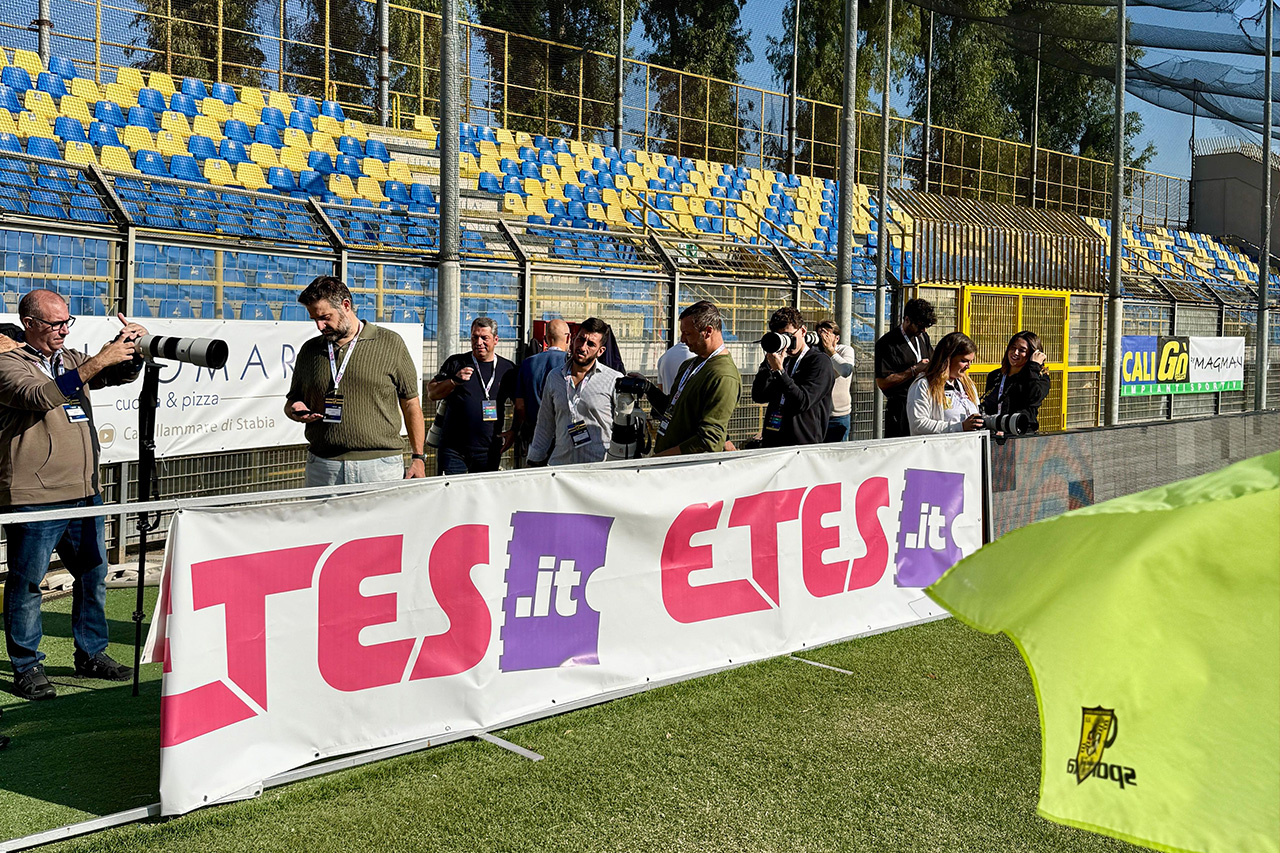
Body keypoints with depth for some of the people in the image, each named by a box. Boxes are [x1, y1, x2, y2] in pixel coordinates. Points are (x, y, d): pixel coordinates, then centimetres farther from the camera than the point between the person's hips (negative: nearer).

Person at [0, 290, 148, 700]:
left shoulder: (73, 359, 17)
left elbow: (123, 374, 20)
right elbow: (40, 396, -22)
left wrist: (131, 347, -2)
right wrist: (97, 363, -27)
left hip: (85, 492, 7)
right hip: (33, 496, -7)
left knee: (93, 574, 13)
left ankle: (91, 654, 26)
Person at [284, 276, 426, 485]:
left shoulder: (390, 343, 3)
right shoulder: (309, 350, 13)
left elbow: (411, 404, 4)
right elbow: (292, 401, 23)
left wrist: (418, 457, 0)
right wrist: (295, 410, -2)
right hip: (322, 467, 3)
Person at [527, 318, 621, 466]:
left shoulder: (615, 380, 0)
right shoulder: (554, 377, 13)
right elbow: (545, 425, 20)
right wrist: (535, 462, 18)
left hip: (600, 467, -3)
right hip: (559, 464, 3)